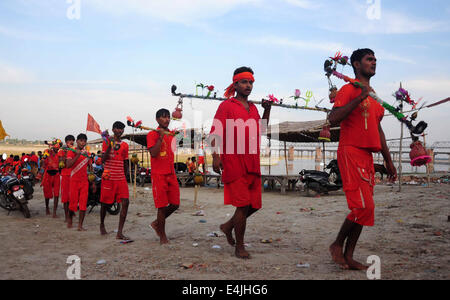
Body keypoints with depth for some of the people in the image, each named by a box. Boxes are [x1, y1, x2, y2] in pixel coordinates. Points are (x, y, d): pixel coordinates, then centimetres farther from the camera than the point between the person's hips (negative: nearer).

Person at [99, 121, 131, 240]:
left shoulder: (125, 145, 12)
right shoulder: (107, 142, 0)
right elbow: (103, 159, -10)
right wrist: (109, 145, -20)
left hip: (121, 178, 3)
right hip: (109, 177, -3)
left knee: (125, 202, -12)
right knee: (106, 203, 8)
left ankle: (119, 233, -12)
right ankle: (102, 225, 36)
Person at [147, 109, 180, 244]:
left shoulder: (171, 135, 16)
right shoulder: (152, 134, -5)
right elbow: (153, 153, -17)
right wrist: (161, 137, -19)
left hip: (171, 174, 7)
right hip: (159, 175, -6)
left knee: (175, 204, 4)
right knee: (162, 206, -3)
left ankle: (157, 223, 27)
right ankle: (162, 236, 10)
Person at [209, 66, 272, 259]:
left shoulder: (253, 108, 19)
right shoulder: (226, 106, 0)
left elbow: (261, 130, 31)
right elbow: (215, 132, -8)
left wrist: (267, 110, 19)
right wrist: (216, 156, -21)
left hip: (253, 164, 7)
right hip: (234, 162, -7)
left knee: (255, 204, 9)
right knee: (243, 205, -6)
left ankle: (228, 226, 31)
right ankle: (239, 246, 9)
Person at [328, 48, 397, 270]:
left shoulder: (374, 96, 22)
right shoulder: (349, 89, -3)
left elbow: (378, 130, 26)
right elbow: (333, 119, -17)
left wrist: (388, 161, 24)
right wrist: (359, 98, -21)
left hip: (367, 156, 9)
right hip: (350, 152, -8)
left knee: (363, 208, 6)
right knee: (364, 206, -13)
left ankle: (348, 257, 13)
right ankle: (337, 245, 7)